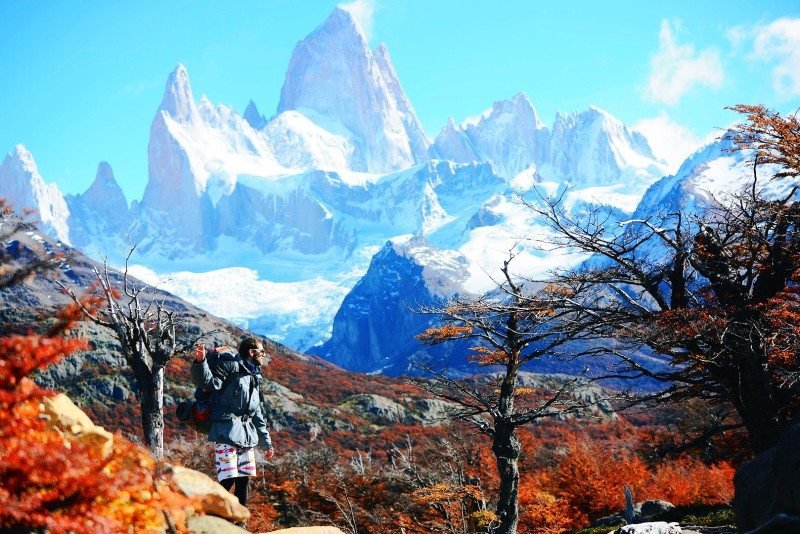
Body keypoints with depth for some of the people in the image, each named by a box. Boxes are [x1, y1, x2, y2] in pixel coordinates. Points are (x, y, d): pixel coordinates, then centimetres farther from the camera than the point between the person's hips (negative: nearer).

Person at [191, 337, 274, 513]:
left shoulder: (254, 378, 22)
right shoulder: (232, 366, -2)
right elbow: (206, 381, -16)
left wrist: (267, 442, 28)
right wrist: (200, 361, -35)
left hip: (247, 435, 8)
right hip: (227, 431, -8)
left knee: (244, 481, 7)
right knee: (228, 480, -16)